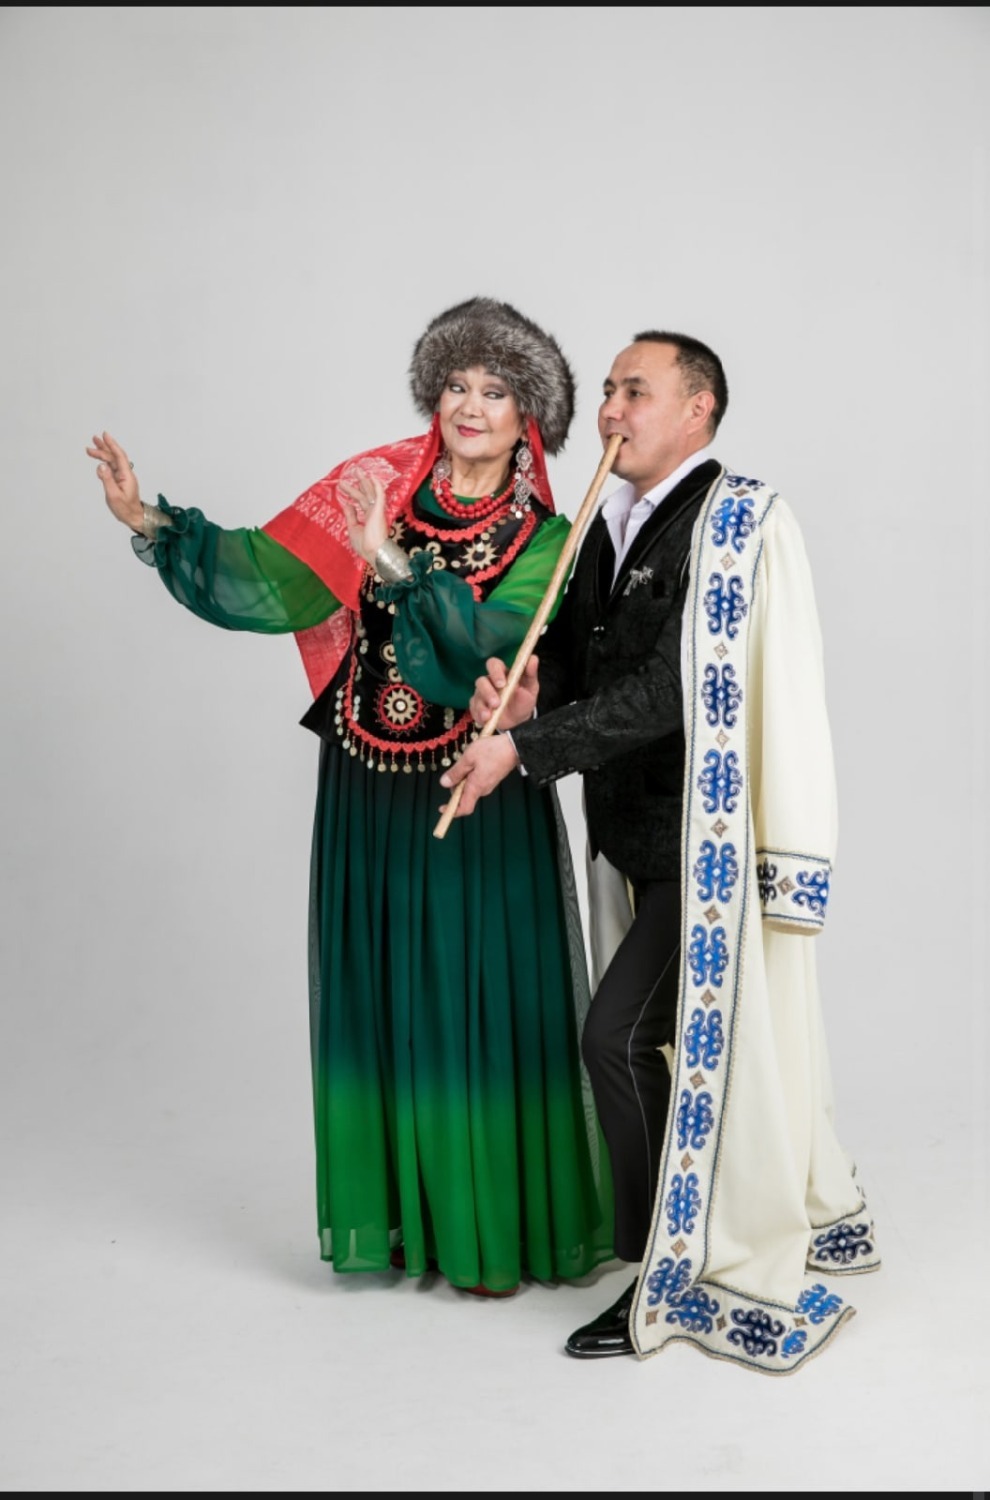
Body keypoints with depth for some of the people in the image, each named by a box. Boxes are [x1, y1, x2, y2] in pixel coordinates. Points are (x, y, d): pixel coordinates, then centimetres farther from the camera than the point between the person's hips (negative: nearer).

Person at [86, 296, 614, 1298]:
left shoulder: (543, 542, -5)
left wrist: (392, 561, -30)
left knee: (483, 1008, 2)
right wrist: (153, 525, -15)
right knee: (380, 997, 10)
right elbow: (269, 576, -6)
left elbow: (484, 652, -21)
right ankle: (397, 1214, 26)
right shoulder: (380, 488, 3)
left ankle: (496, 1226, 18)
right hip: (368, 798, 3)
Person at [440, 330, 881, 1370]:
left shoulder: (741, 521, -14)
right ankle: (810, 1215, 36)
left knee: (618, 1037, -9)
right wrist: (527, 705, -12)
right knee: (723, 1043, 16)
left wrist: (523, 748, -22)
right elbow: (571, 660, 12)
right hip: (639, 840, 7)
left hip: (713, 843, -7)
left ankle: (671, 1279, 7)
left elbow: (667, 692, -22)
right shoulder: (605, 532, 10)